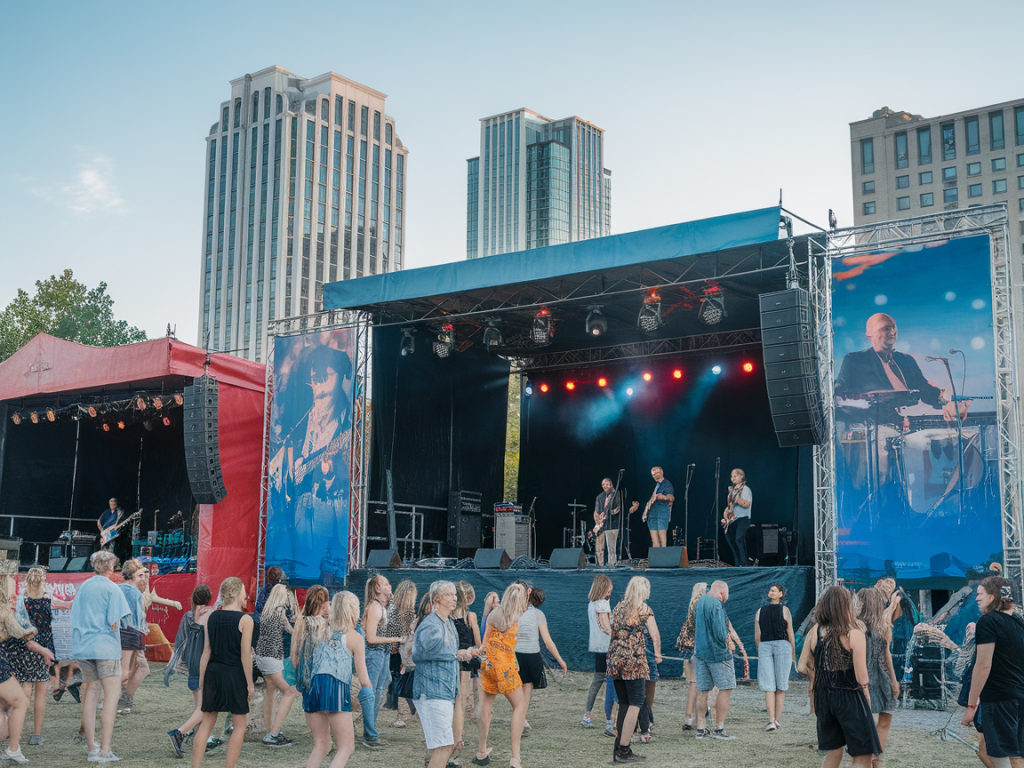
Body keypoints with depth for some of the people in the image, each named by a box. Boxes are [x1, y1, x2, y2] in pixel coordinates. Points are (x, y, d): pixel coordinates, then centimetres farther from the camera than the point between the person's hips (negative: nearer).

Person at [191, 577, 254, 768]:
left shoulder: (212, 617, 5)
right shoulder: (245, 620, -9)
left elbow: (206, 652, 6)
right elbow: (245, 655, -11)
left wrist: (201, 680, 12)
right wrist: (250, 684, -5)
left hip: (213, 672, 5)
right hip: (234, 674, -5)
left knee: (207, 722, 12)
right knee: (239, 725, 7)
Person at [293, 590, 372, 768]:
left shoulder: (320, 629, 19)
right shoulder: (354, 637, 6)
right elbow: (363, 680, 6)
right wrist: (367, 688, 26)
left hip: (311, 687, 6)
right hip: (336, 687, -6)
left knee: (321, 746, 17)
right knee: (346, 748, 2)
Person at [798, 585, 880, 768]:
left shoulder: (814, 631, -3)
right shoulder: (854, 634, -16)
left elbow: (801, 667, 1)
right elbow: (861, 676, -16)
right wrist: (865, 693, 2)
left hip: (824, 696, 6)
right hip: (850, 698, -5)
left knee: (833, 753, 22)